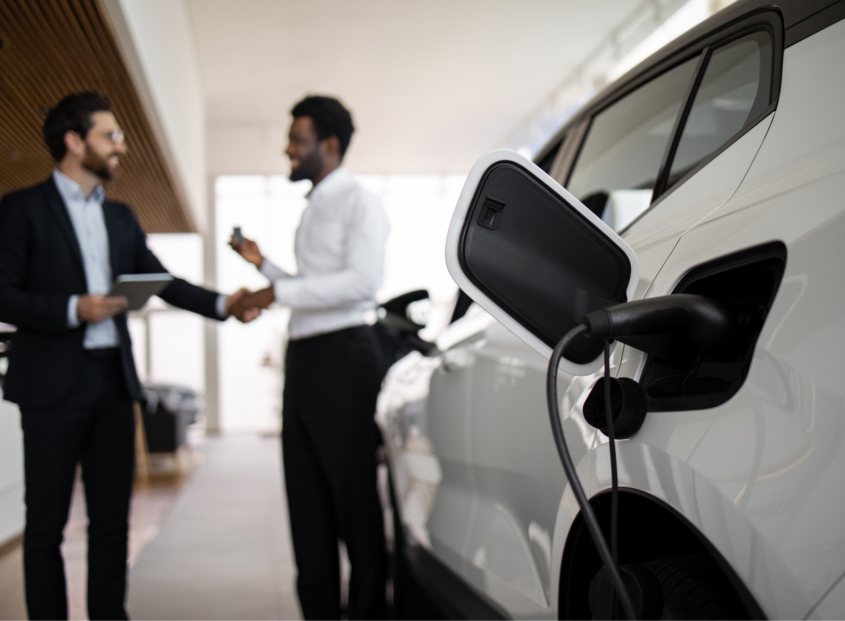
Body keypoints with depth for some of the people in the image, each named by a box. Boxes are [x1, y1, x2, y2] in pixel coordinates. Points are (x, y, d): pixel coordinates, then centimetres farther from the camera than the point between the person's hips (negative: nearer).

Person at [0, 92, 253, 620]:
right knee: (46, 522, 2)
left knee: (112, 517, 9)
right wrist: (72, 310, -18)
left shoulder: (121, 217, 16)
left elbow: (160, 279, 14)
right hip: (54, 383, -5)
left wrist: (221, 303, 2)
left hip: (114, 379, 6)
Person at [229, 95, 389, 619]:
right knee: (308, 498, 10)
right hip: (304, 357, 9)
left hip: (342, 356, -9)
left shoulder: (358, 202, -4)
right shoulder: (315, 208, 23)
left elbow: (362, 281, -18)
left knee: (353, 494, -4)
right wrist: (263, 264, 16)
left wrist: (278, 292, -17)